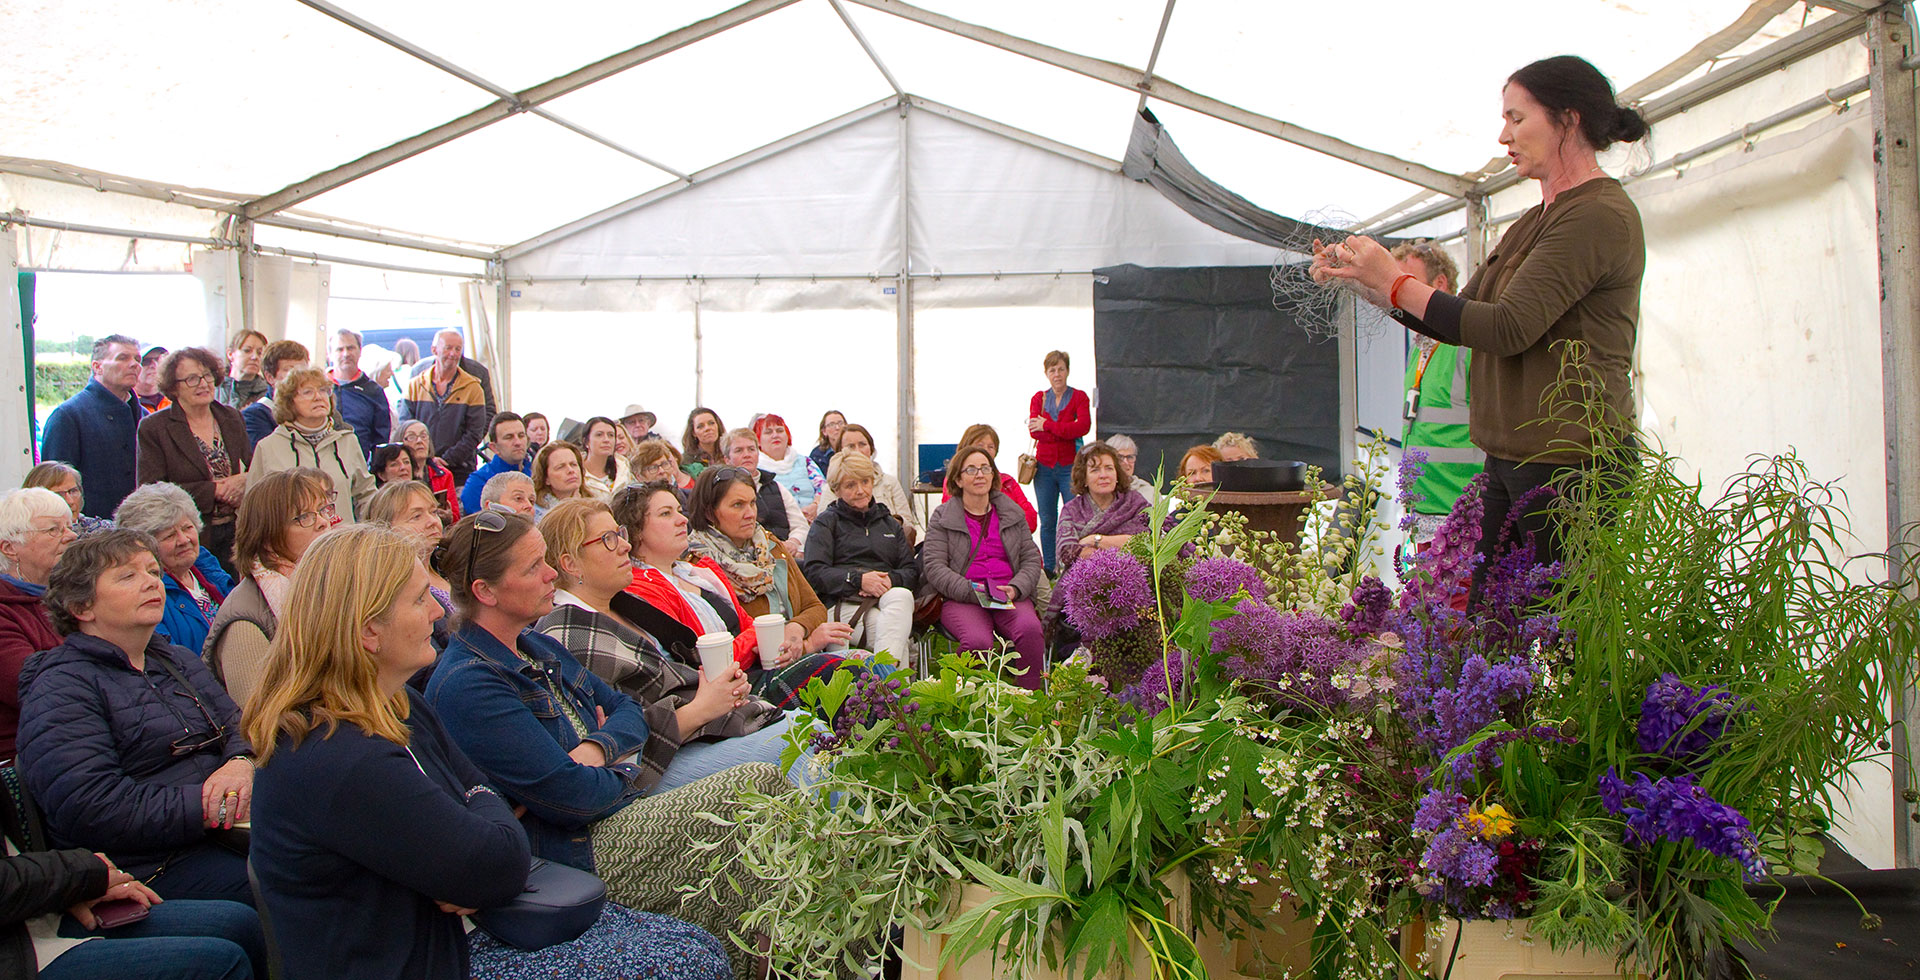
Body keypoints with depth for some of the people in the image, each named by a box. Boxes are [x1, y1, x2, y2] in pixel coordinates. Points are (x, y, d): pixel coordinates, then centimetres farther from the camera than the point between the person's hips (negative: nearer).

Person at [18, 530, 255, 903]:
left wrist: (241, 764, -9)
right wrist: (210, 808, -19)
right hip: (152, 867, -7)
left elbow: (238, 724, 17)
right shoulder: (60, 690, -5)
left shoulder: (179, 660, 22)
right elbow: (90, 810, -16)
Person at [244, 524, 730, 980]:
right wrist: (486, 805, -2)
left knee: (690, 941, 4)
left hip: (451, 931, 10)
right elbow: (503, 864, -24)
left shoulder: (401, 707, 6)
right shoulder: (338, 765, -27)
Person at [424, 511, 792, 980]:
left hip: (619, 814, 9)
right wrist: (623, 772, -1)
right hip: (578, 854, -9)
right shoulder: (466, 686, -19)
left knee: (762, 783, -11)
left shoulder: (539, 647, 13)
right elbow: (570, 796, -22)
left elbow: (628, 710, 16)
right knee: (758, 784, -19)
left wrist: (597, 748, -7)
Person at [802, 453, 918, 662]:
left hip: (888, 599, 3)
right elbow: (814, 572, 2)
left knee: (902, 595, -38)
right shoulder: (827, 522, 17)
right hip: (843, 603, -3)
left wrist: (891, 579, -7)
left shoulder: (890, 523, 30)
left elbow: (912, 571, 18)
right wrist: (858, 579, -14)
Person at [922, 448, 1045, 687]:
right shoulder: (942, 517, 9)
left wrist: (1014, 589, -7)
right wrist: (974, 592, -15)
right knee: (978, 641, -35)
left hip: (1011, 597, 2)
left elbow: (1032, 559, 15)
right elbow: (933, 567, -1)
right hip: (960, 599, -2)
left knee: (1031, 630, -31)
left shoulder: (1012, 513, 20)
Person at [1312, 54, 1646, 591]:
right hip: (1510, 461, 9)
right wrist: (1366, 281, 10)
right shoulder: (1536, 222, 19)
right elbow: (1459, 318, 20)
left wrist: (1396, 281, -12)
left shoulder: (1601, 214, -12)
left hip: (1570, 466, -9)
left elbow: (1510, 327, -20)